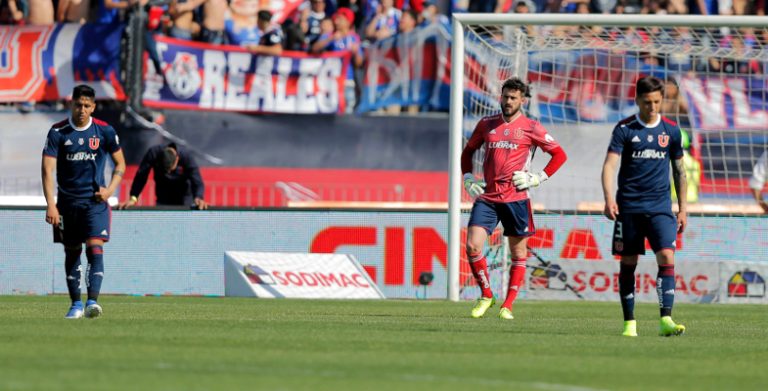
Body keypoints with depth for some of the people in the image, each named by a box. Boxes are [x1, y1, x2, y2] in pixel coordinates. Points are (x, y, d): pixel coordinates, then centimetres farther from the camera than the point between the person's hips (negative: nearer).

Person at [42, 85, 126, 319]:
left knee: (95, 247, -17)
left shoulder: (105, 132, -2)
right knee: (71, 252, 8)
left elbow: (120, 163, 11)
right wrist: (51, 205, -19)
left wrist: (110, 189, -6)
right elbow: (48, 169, -9)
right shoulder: (58, 132, -5)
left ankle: (92, 301, -24)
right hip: (67, 201, 1)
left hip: (95, 201, -1)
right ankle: (76, 304, 19)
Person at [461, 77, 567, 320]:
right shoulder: (486, 125, 11)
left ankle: (508, 305, 14)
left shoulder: (530, 128, 1)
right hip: (487, 197, 2)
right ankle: (486, 295, 6)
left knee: (518, 253, 4)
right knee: (473, 246, -12)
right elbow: (468, 152, 25)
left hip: (515, 198, -2)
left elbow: (559, 155, 6)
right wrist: (468, 179, 11)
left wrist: (538, 178, -4)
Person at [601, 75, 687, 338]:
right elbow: (610, 164, -10)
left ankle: (666, 320, -19)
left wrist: (682, 208, 12)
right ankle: (629, 323, 13)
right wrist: (609, 198, -25)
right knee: (628, 264, 4)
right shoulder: (625, 129, -2)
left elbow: (679, 171, 15)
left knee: (667, 259, -15)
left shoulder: (671, 130, 6)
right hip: (629, 206, -1)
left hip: (660, 207, 1)